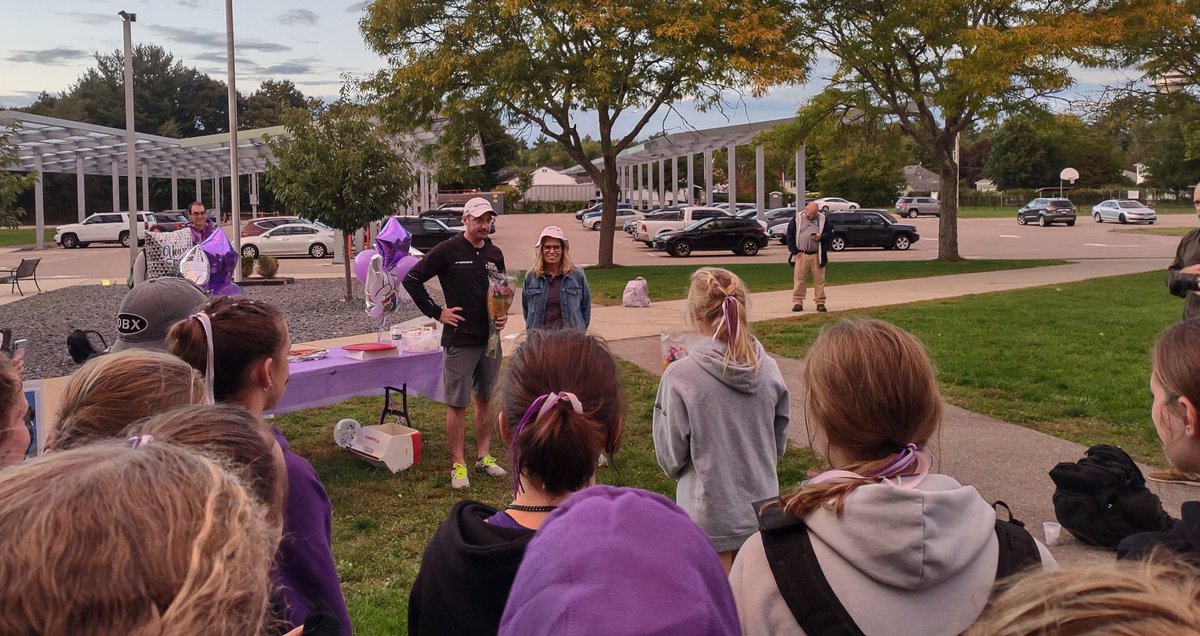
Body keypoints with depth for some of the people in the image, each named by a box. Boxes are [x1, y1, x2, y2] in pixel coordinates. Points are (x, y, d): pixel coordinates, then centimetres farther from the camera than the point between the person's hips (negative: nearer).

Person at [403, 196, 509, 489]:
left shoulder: (495, 254, 9)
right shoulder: (447, 251, -8)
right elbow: (411, 279, -8)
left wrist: (503, 314, 4)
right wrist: (436, 312, -9)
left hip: (490, 339, 6)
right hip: (459, 341, -5)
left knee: (486, 399, 13)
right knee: (457, 404, 0)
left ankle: (483, 456, 25)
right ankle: (458, 464, 9)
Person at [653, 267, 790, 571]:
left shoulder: (680, 376, -20)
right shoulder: (768, 368, -8)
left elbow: (670, 457, -11)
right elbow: (779, 443, 4)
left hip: (711, 513, -4)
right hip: (761, 503, 4)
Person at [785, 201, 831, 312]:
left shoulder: (822, 219, 8)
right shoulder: (797, 219, 4)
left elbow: (830, 234, 9)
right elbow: (789, 235, 5)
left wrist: (821, 237, -13)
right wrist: (794, 251, -2)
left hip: (817, 256, 1)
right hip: (801, 255, -1)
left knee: (819, 280, 2)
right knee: (799, 279, -2)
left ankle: (820, 302, 9)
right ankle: (797, 302, 4)